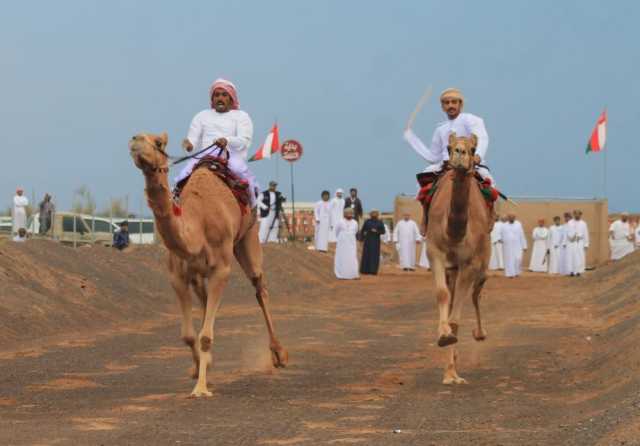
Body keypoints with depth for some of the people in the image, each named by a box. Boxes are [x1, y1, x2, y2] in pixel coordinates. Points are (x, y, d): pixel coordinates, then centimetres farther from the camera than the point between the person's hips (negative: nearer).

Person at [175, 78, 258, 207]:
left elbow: (244, 141, -2)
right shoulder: (201, 116, 24)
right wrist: (188, 144, -13)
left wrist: (227, 141, -24)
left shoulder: (241, 117, 14)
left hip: (231, 156, -2)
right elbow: (192, 138, 14)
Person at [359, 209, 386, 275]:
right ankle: (365, 270, 2)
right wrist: (361, 239, 1)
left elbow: (383, 232, -1)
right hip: (367, 240, 0)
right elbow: (362, 230, 7)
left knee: (375, 256, -3)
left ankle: (373, 270, 0)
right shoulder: (367, 221, 3)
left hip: (376, 241, 0)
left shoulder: (380, 222, 3)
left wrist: (377, 231, -17)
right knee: (366, 255, -3)